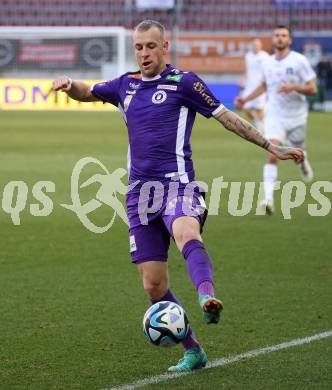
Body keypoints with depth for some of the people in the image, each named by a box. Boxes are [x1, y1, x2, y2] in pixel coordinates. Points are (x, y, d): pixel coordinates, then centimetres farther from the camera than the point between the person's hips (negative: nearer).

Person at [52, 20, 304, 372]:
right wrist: (69, 85, 8)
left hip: (176, 185, -5)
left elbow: (226, 117, 4)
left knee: (187, 234, -39)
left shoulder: (183, 82, 1)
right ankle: (192, 351, 15)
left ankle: (206, 297, -64)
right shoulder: (125, 86, 17)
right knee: (153, 286, 1)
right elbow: (86, 93, 33)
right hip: (140, 194, 5)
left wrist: (272, 148, 2)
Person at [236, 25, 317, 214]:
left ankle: (303, 161, 56)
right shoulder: (268, 64, 4)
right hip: (275, 116, 1)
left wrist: (293, 87, -25)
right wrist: (246, 99, 16)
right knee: (272, 155, -17)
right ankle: (269, 198, -24)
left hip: (296, 116, -1)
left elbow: (312, 89, -9)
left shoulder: (299, 61, -8)